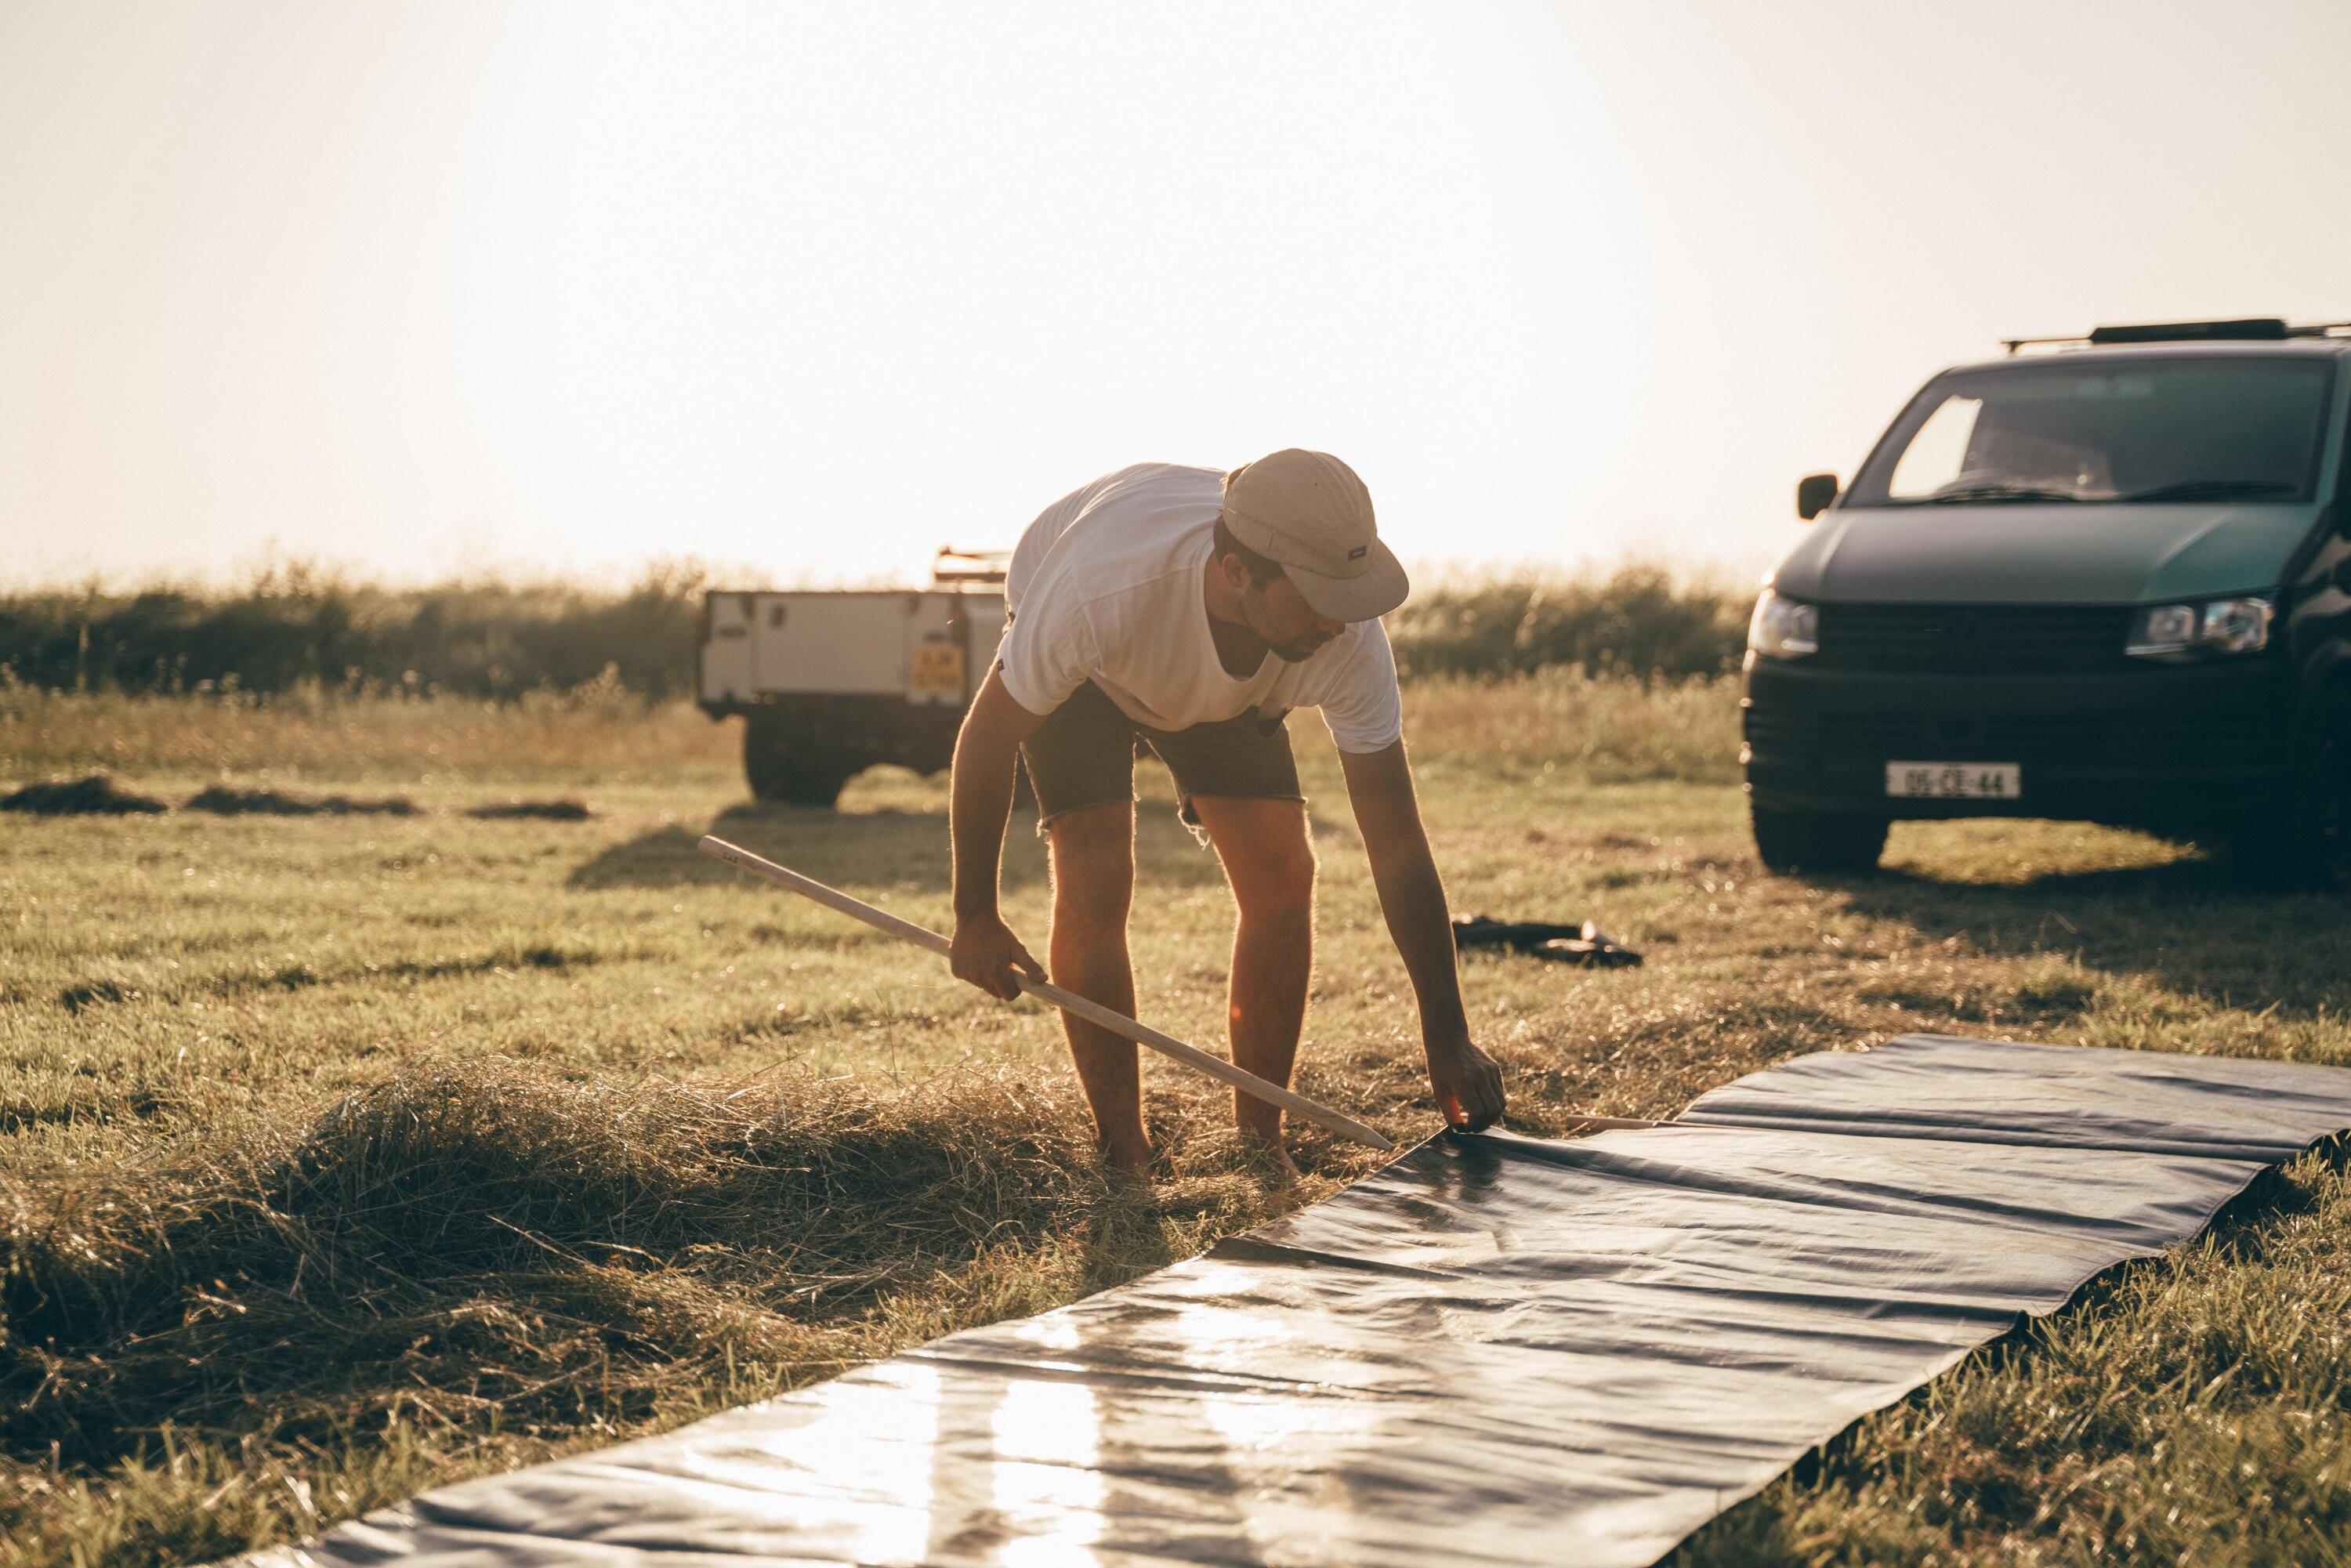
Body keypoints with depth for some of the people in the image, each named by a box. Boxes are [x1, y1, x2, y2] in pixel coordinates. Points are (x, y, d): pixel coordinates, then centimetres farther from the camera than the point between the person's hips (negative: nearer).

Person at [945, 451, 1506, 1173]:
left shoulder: (1349, 639, -37)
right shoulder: (1098, 593, -46)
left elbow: (1397, 843, -28)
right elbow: (988, 735, -28)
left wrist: (1447, 1041, -28)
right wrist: (975, 918, -19)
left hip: (1224, 689, 3)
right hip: (1087, 672, -3)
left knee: (1282, 872, -13)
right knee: (1095, 884, -19)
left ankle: (1260, 1140, 3)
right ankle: (1124, 1157, -5)